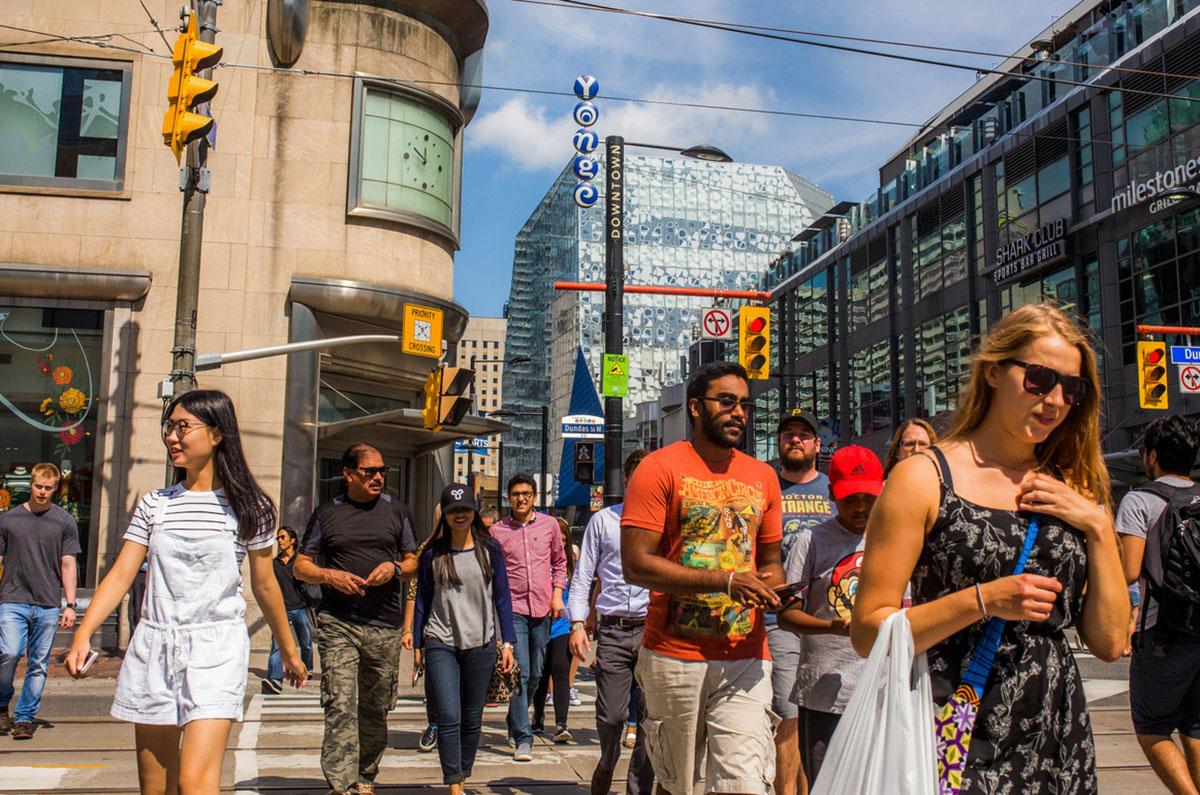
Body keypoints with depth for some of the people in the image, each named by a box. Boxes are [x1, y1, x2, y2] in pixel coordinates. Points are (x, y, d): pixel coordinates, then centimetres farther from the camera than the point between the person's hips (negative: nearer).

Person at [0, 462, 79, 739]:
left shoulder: (65, 522, 7)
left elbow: (68, 565, 7)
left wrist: (70, 605, 1)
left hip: (48, 605, 1)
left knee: (38, 665, 3)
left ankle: (25, 717, 15)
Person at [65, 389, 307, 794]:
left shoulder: (248, 507, 0)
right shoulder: (153, 505, 9)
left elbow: (264, 585, 8)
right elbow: (120, 575, 2)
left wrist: (289, 651, 15)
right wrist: (84, 632, -13)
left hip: (216, 647, -4)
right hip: (154, 646, 4)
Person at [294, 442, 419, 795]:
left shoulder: (396, 511, 12)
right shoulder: (326, 514, 9)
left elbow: (413, 563, 16)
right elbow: (301, 566, 10)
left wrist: (394, 568, -7)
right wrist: (330, 575, -10)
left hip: (384, 625, 2)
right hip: (338, 623, -2)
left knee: (375, 710, 9)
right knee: (340, 707, -12)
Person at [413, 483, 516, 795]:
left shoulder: (489, 550, 4)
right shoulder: (432, 554, 4)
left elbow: (502, 598, 8)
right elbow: (422, 602, 10)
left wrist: (507, 643, 4)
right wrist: (417, 646, 8)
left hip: (481, 645, 1)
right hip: (441, 644, -1)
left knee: (472, 718, 8)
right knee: (449, 716, -11)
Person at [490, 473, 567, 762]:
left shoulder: (549, 525, 8)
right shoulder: (497, 531, 3)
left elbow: (559, 562, 18)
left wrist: (557, 592, 7)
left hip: (542, 609, 3)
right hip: (513, 608, -3)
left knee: (536, 674, 11)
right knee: (519, 673, -11)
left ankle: (514, 723, 33)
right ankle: (523, 739, -7)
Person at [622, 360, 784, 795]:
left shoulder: (763, 477, 12)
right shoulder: (660, 469, -4)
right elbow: (636, 564, -13)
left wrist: (772, 588, -4)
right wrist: (727, 582, -18)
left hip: (746, 659, 3)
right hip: (674, 656, -3)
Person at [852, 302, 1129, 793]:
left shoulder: (1074, 491, 9)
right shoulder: (923, 479, -6)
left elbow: (1109, 642, 5)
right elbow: (868, 633, -9)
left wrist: (1099, 528, -4)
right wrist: (982, 601, -19)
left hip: (1061, 746, 5)